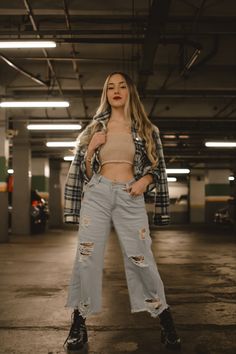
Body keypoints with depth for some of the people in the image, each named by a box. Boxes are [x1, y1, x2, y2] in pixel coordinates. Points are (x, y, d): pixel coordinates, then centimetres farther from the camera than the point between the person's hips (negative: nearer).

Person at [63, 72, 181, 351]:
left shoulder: (145, 129, 10)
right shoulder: (94, 128, 12)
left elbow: (156, 166, 11)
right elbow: (84, 170, 12)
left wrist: (144, 181, -8)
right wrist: (91, 147, -6)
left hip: (130, 197, -1)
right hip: (97, 195, 1)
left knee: (140, 258, -5)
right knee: (87, 256, -3)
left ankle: (165, 320, 10)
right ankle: (79, 322, 8)